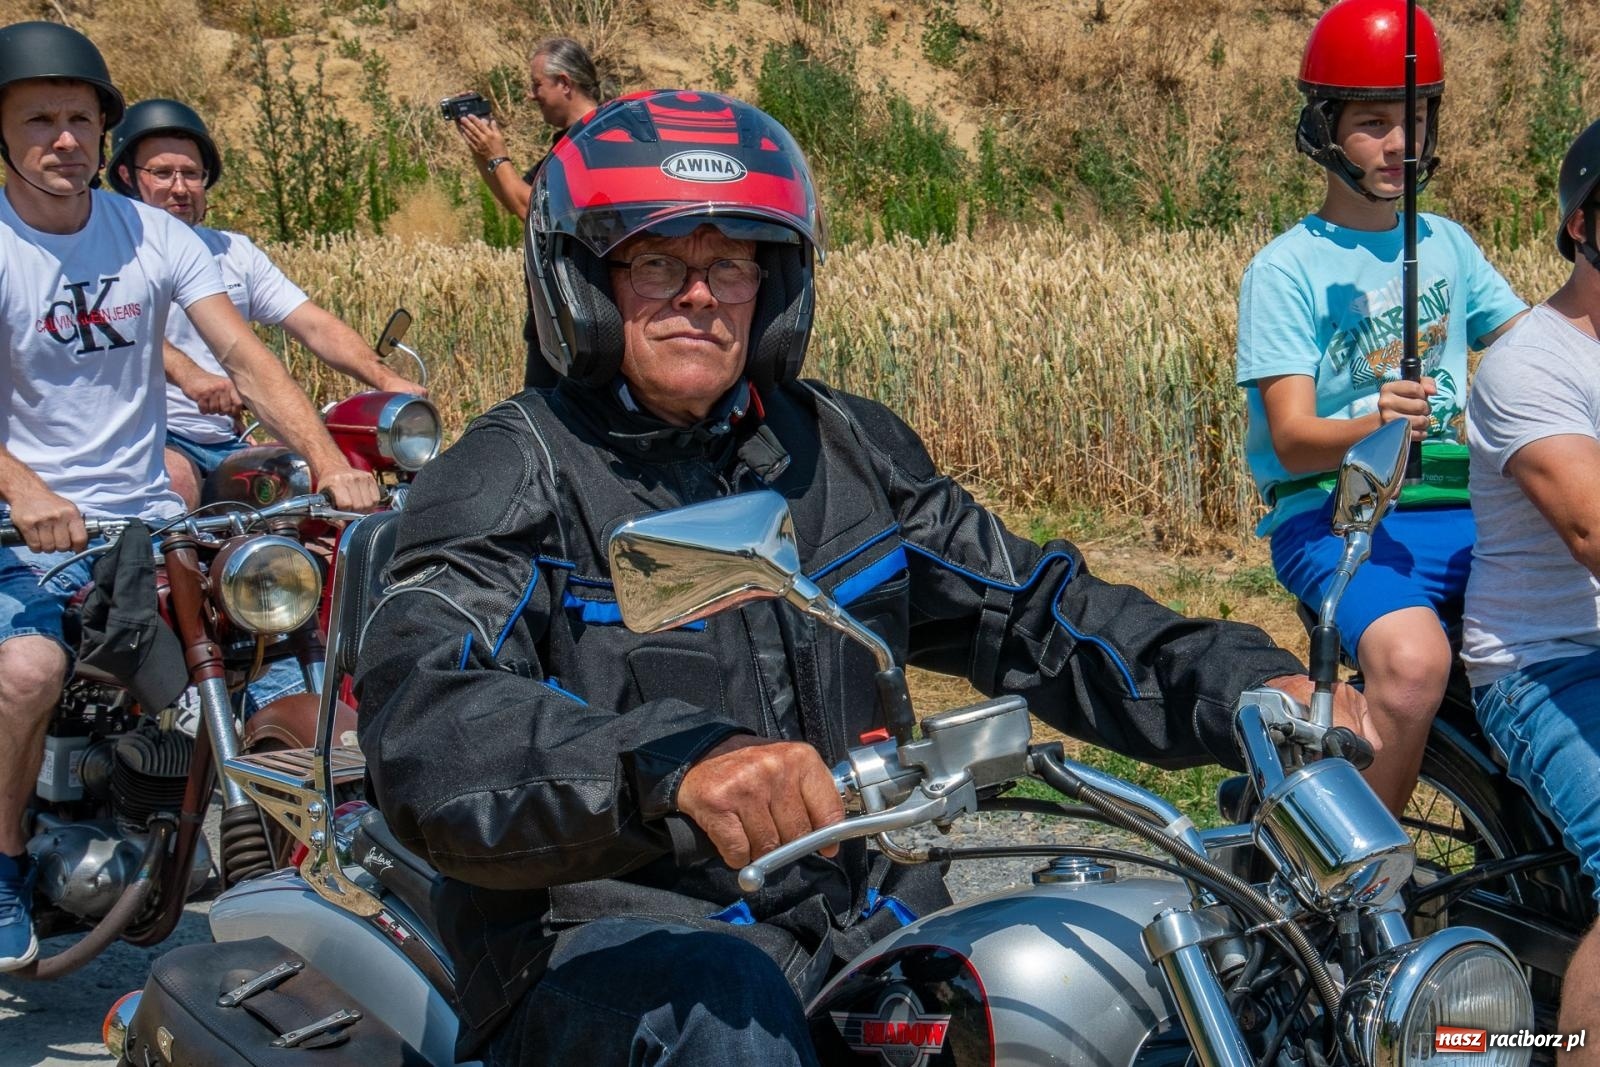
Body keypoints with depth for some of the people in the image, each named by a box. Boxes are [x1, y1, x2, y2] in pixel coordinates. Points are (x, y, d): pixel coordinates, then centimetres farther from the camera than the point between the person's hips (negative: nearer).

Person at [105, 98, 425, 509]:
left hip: (228, 443, 6)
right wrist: (187, 374, -40)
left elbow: (314, 326, 8)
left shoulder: (234, 251, 17)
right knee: (176, 481, -36)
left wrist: (387, 380, -9)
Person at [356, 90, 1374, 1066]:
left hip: (862, 918, 6)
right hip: (605, 950, -6)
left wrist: (1252, 688, 0)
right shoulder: (510, 478, -7)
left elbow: (1032, 605, 16)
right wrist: (676, 763, -44)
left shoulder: (846, 448, 12)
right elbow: (423, 721, -25)